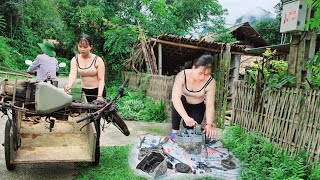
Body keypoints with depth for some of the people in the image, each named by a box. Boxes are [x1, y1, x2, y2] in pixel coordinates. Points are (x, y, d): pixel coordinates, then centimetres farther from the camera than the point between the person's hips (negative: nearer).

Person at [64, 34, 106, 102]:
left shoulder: (98, 60, -10)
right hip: (84, 91, 3)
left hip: (97, 91, -3)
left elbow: (101, 79, -13)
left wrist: (99, 96, -24)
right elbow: (73, 75, -16)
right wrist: (69, 85, -38)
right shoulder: (75, 60, -1)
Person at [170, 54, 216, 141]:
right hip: (181, 105, -1)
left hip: (197, 107, 1)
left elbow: (210, 105, -26)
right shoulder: (182, 76, -30)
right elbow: (175, 98, -40)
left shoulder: (210, 82, -25)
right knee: (179, 100, -33)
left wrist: (209, 124, -41)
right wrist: (186, 117, -53)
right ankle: (175, 131, -19)